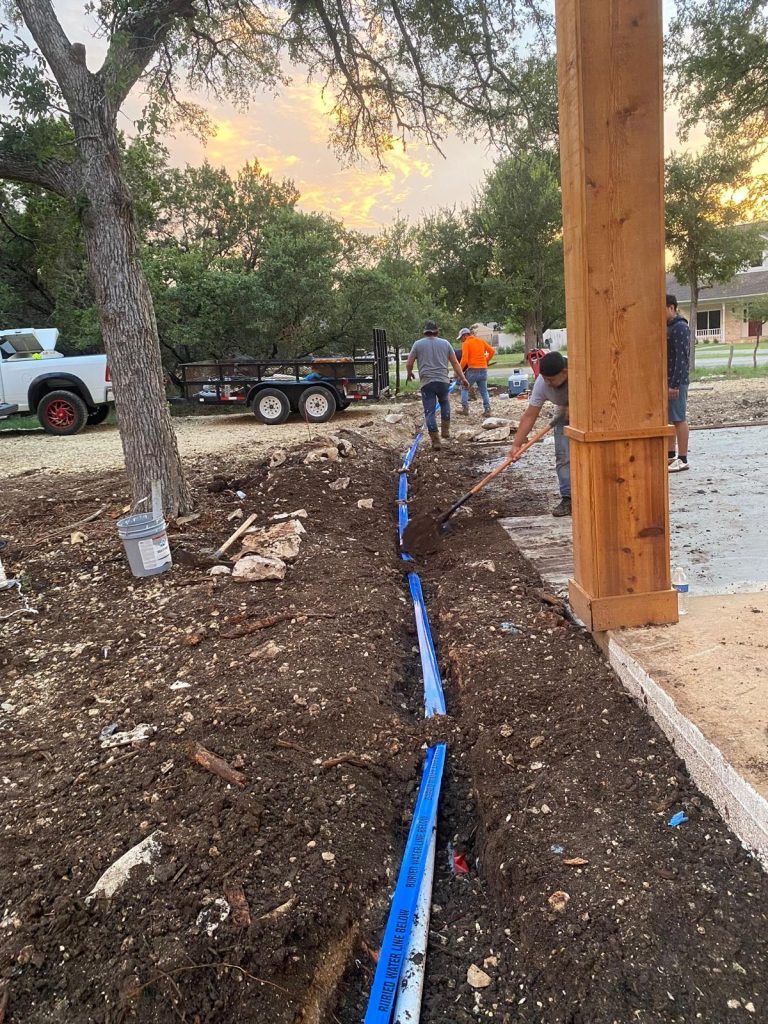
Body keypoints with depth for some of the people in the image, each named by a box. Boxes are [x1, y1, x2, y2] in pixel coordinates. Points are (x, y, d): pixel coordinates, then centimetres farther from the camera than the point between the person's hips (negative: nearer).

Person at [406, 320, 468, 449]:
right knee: (444, 403, 28)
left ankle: (435, 440, -1)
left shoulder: (418, 344, 4)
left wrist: (409, 374, 26)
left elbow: (409, 364, 5)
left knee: (430, 411, 2)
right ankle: (445, 430, 22)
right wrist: (463, 378, 12)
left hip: (426, 382, -2)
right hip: (443, 381, 2)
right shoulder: (445, 343, 9)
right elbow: (455, 363, 7)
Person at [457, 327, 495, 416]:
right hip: (483, 369, 5)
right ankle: (487, 410, 4)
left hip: (473, 370, -5)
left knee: (465, 389, 10)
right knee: (484, 391, 11)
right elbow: (492, 351, 12)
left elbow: (464, 359, -14)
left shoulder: (466, 343, -4)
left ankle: (465, 409, 3)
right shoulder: (481, 341, 13)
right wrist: (486, 361, 22)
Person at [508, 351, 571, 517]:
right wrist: (517, 443, -24)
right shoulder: (541, 383, -26)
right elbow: (530, 416, -21)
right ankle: (568, 499, -2)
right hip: (566, 414, 3)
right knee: (563, 456, -8)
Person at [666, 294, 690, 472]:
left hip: (676, 382, -9)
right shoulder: (667, 327, 16)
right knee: (667, 419, 12)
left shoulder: (680, 328, -13)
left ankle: (682, 459, -1)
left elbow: (682, 358, -19)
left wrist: (675, 384, -23)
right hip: (665, 381, 9)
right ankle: (671, 455, 21)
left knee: (678, 419, -6)